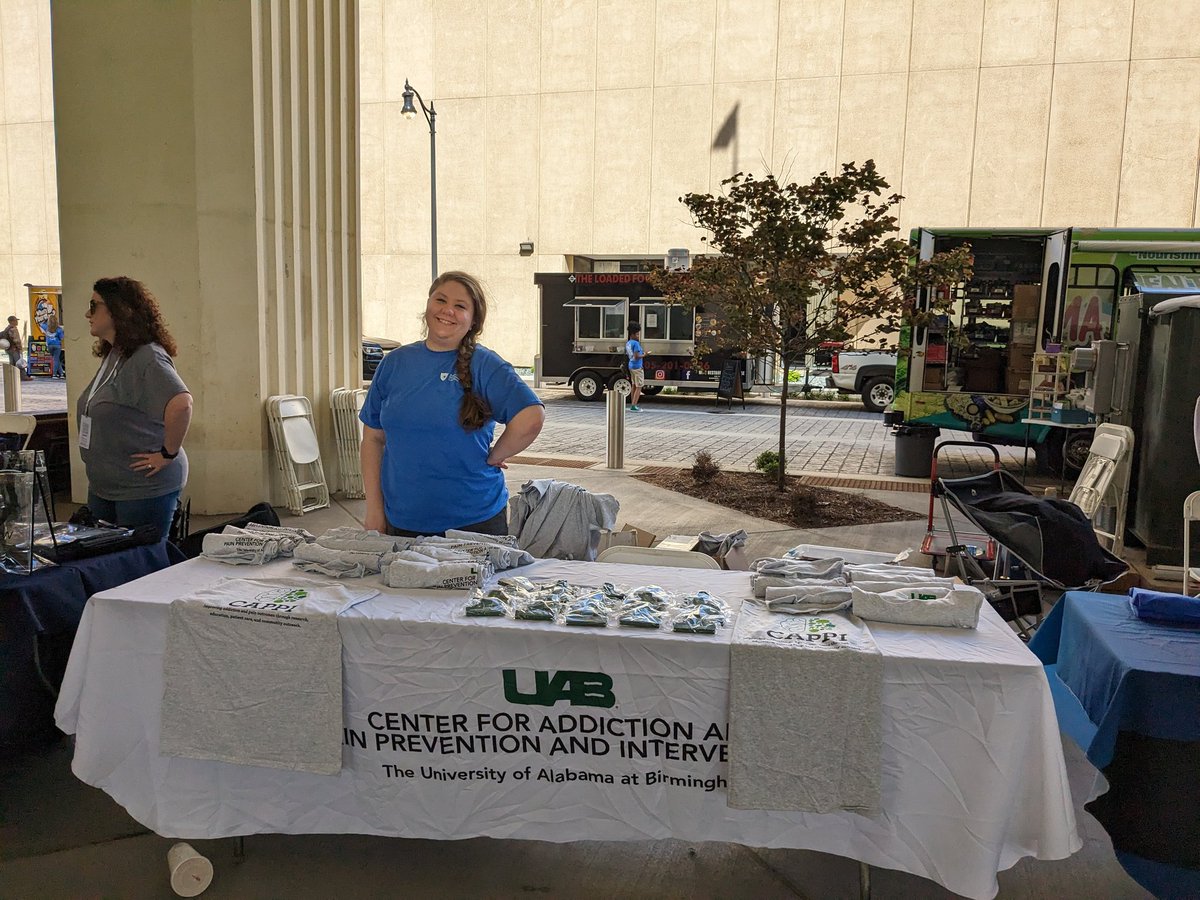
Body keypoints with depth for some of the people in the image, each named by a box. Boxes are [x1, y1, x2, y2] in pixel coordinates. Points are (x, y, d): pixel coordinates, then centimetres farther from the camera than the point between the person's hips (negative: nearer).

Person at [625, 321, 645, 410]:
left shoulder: (627, 343, 9)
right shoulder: (636, 343, -18)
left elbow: (627, 354, 20)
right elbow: (637, 356, -24)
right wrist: (644, 355, -10)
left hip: (631, 366, 9)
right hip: (637, 367, -9)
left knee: (634, 386, 16)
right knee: (639, 387, -5)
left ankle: (633, 405, 20)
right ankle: (633, 406, -9)